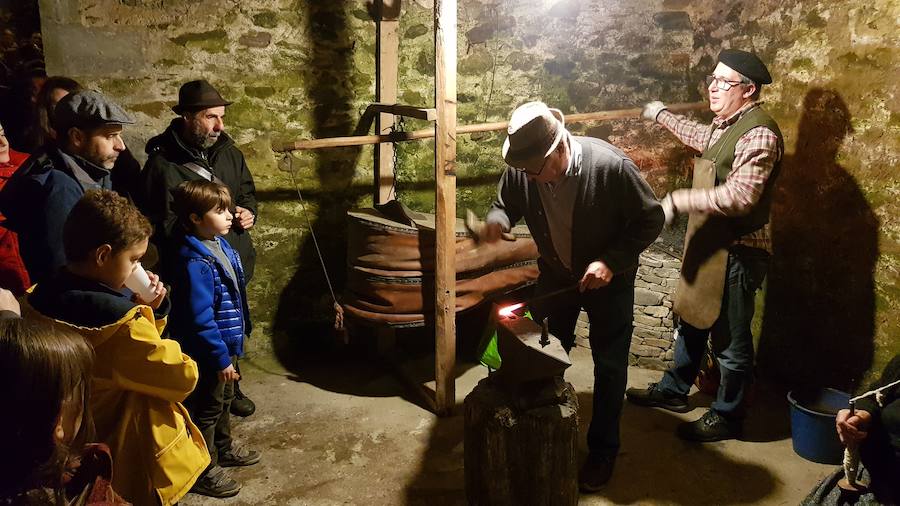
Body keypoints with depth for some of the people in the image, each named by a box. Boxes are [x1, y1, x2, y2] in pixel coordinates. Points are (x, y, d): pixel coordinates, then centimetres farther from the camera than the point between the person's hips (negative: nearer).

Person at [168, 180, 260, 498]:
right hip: (209, 353, -9)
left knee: (223, 401, 26)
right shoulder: (195, 262, -28)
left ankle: (223, 449, 46)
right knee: (206, 409, 8)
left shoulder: (219, 245, 1)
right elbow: (200, 319, -28)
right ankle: (203, 472, 25)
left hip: (226, 344, 9)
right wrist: (221, 358, -23)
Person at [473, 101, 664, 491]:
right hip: (555, 273, 4)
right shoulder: (521, 169, -22)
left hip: (609, 278, -3)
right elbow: (506, 204, -1)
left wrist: (611, 262, -30)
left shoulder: (610, 166, -32)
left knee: (609, 367, 8)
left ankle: (602, 450, 27)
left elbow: (651, 219, -20)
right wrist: (497, 221, -25)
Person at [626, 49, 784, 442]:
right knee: (692, 319, 21)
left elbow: (740, 195, -31)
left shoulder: (759, 133, -21)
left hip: (735, 250, -10)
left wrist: (678, 201, -27)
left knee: (731, 338, 5)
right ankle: (674, 390, 38)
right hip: (708, 243, 10)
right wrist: (662, 116, 45)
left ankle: (727, 417, 21)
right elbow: (701, 138, 34)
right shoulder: (724, 124, 9)